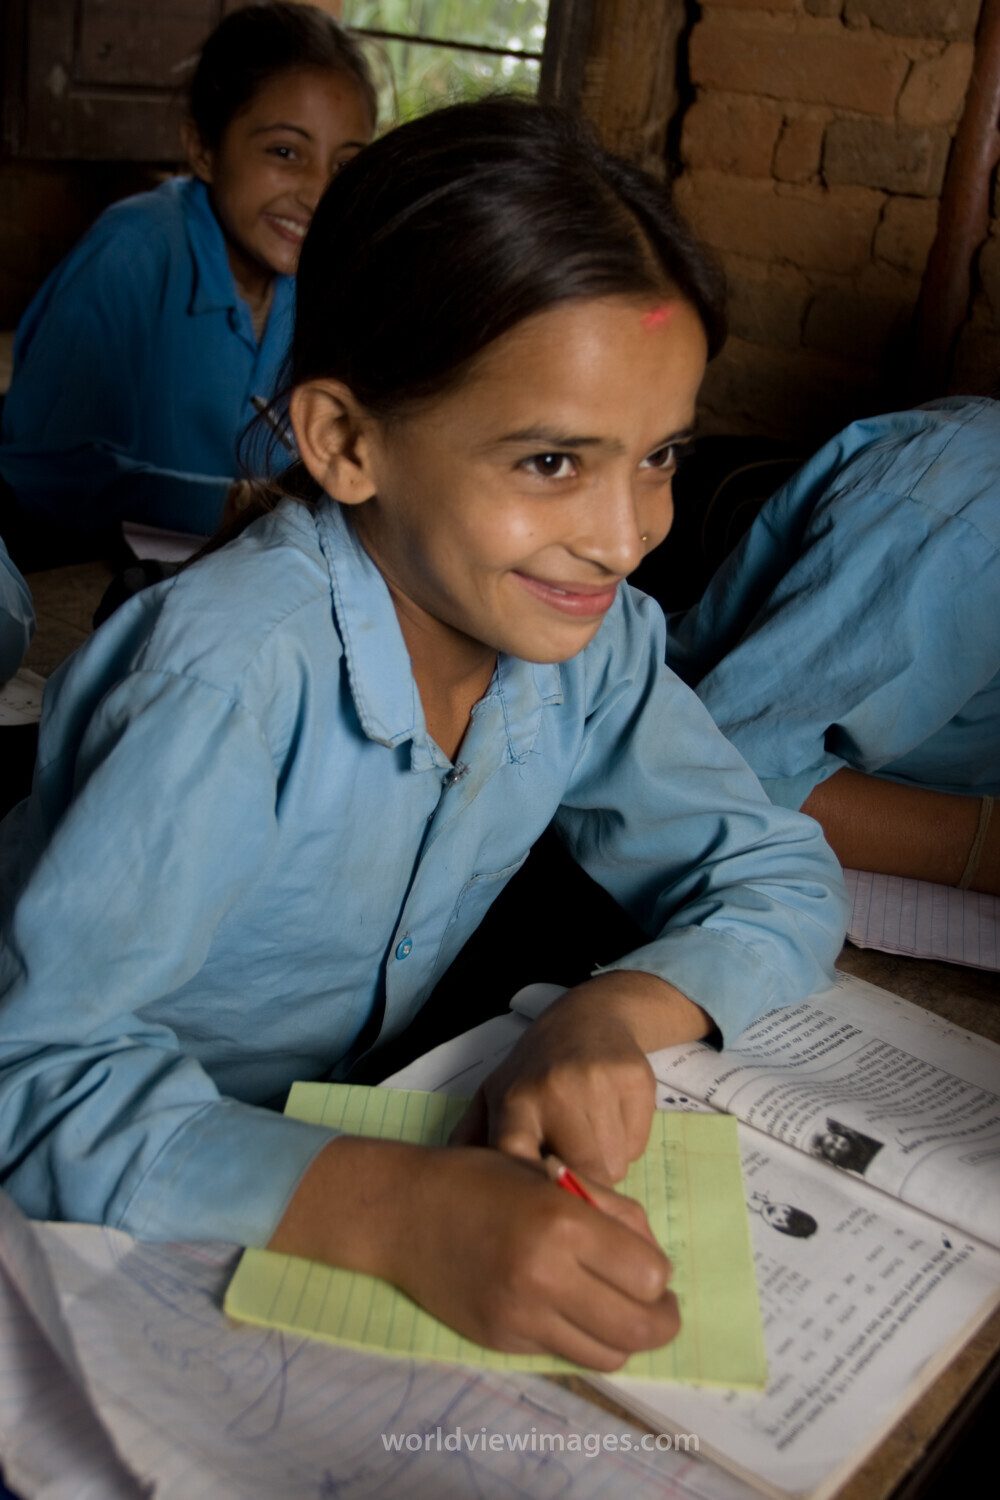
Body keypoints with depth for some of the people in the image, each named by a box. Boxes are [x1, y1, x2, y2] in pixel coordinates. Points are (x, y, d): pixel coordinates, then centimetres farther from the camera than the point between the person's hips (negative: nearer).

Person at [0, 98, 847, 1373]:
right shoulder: (234, 680, -28)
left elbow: (780, 877, -2)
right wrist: (394, 1209, -43)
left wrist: (611, 1014, -22)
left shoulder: (589, 635, -9)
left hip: (361, 1117, 4)